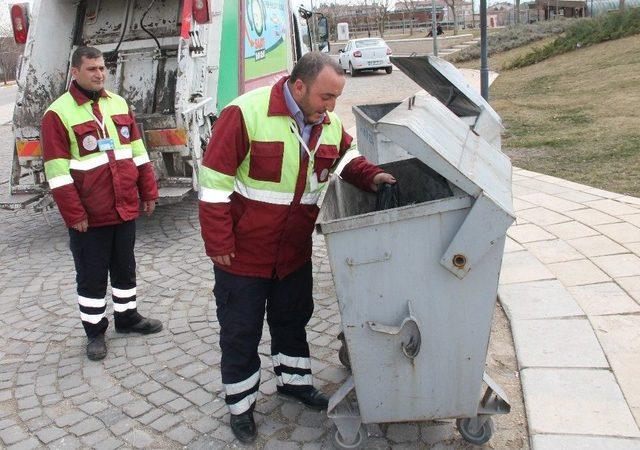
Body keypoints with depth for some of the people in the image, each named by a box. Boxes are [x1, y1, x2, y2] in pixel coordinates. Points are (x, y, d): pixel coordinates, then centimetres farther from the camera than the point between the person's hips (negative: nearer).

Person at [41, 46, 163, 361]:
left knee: (125, 268, 19)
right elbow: (57, 171, -13)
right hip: (89, 216, -5)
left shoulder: (119, 104, 7)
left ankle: (127, 317, 37)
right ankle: (94, 331, 24)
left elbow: (138, 152, 11)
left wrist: (148, 192, 8)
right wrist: (73, 214, -15)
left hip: (125, 208, 5)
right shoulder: (58, 114, -10)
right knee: (92, 276, 8)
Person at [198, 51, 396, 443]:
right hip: (244, 250, -5)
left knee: (293, 319, 22)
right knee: (241, 330, 9)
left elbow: (348, 157, 17)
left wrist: (371, 176, -5)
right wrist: (218, 243, -18)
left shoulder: (328, 123, -3)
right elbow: (214, 179, -20)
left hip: (295, 249, 6)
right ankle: (241, 404, 27)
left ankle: (295, 380, 45)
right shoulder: (247, 113, -22)